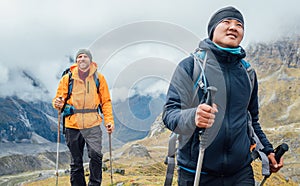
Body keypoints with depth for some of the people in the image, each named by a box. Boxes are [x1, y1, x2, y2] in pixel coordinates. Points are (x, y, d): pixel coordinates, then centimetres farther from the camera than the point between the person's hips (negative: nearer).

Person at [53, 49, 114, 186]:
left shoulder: (98, 78, 8)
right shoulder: (67, 78, 8)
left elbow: (106, 101, 10)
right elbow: (59, 99, 10)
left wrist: (109, 120, -1)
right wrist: (58, 103, -14)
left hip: (93, 124, -1)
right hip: (73, 124, 1)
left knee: (96, 155, -17)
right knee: (76, 162, 9)